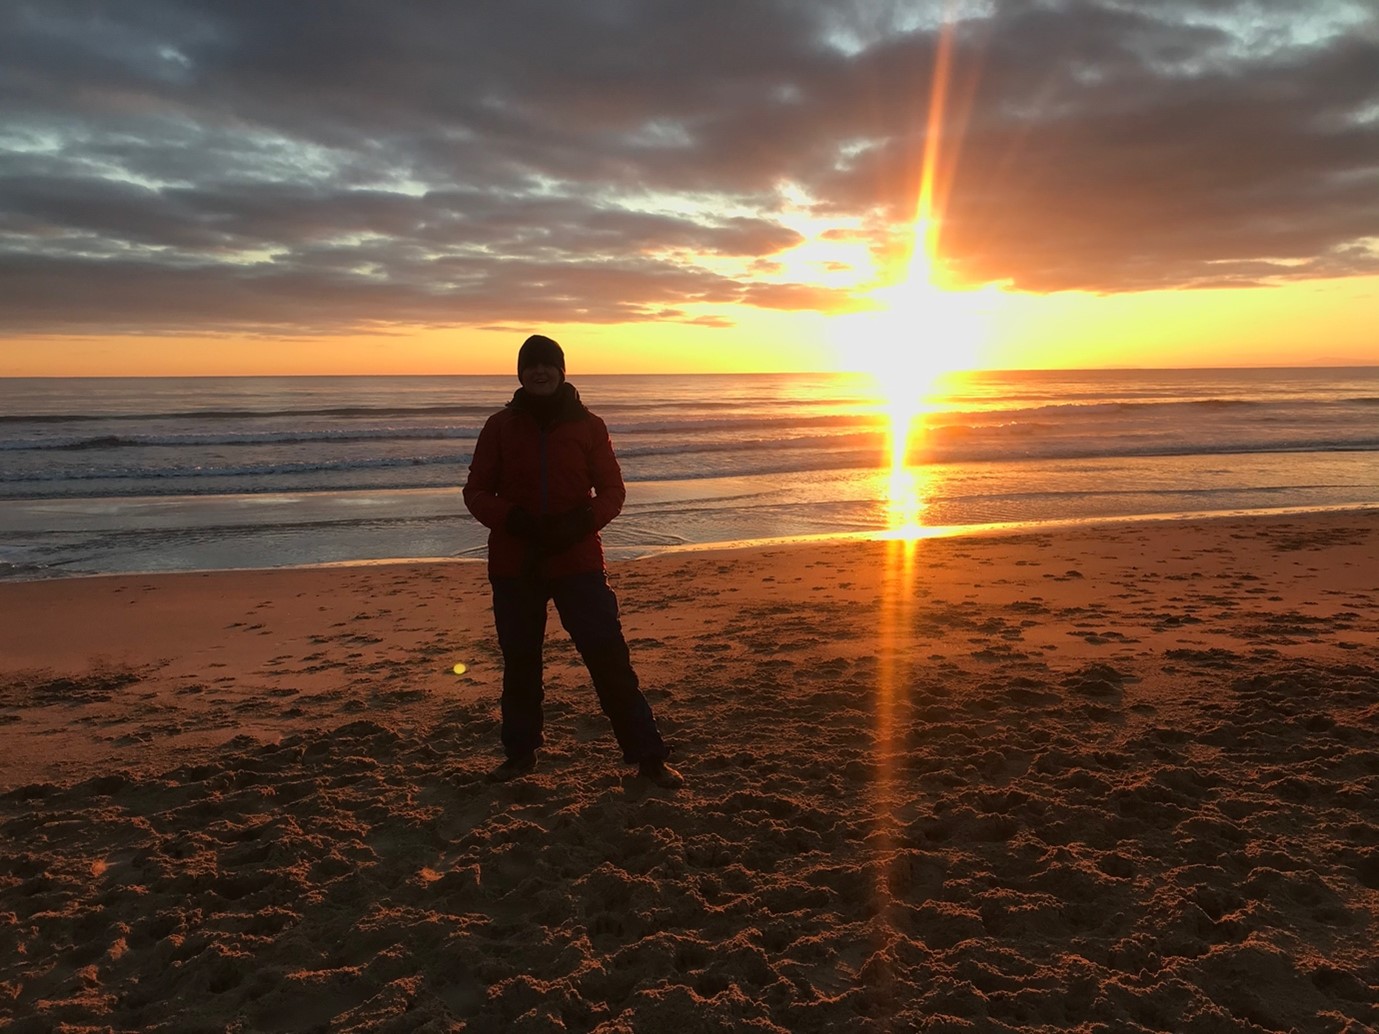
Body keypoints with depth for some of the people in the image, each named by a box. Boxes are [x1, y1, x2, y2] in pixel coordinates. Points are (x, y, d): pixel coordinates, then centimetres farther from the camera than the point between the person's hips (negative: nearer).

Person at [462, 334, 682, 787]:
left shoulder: (588, 426, 2)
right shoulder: (500, 426, 3)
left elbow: (612, 490, 3)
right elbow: (476, 492, 4)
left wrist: (582, 521, -17)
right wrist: (512, 519, -16)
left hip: (578, 561, -1)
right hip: (513, 565, 1)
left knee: (609, 657, -4)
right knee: (519, 661, 12)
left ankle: (647, 755, 4)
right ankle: (520, 753, 30)